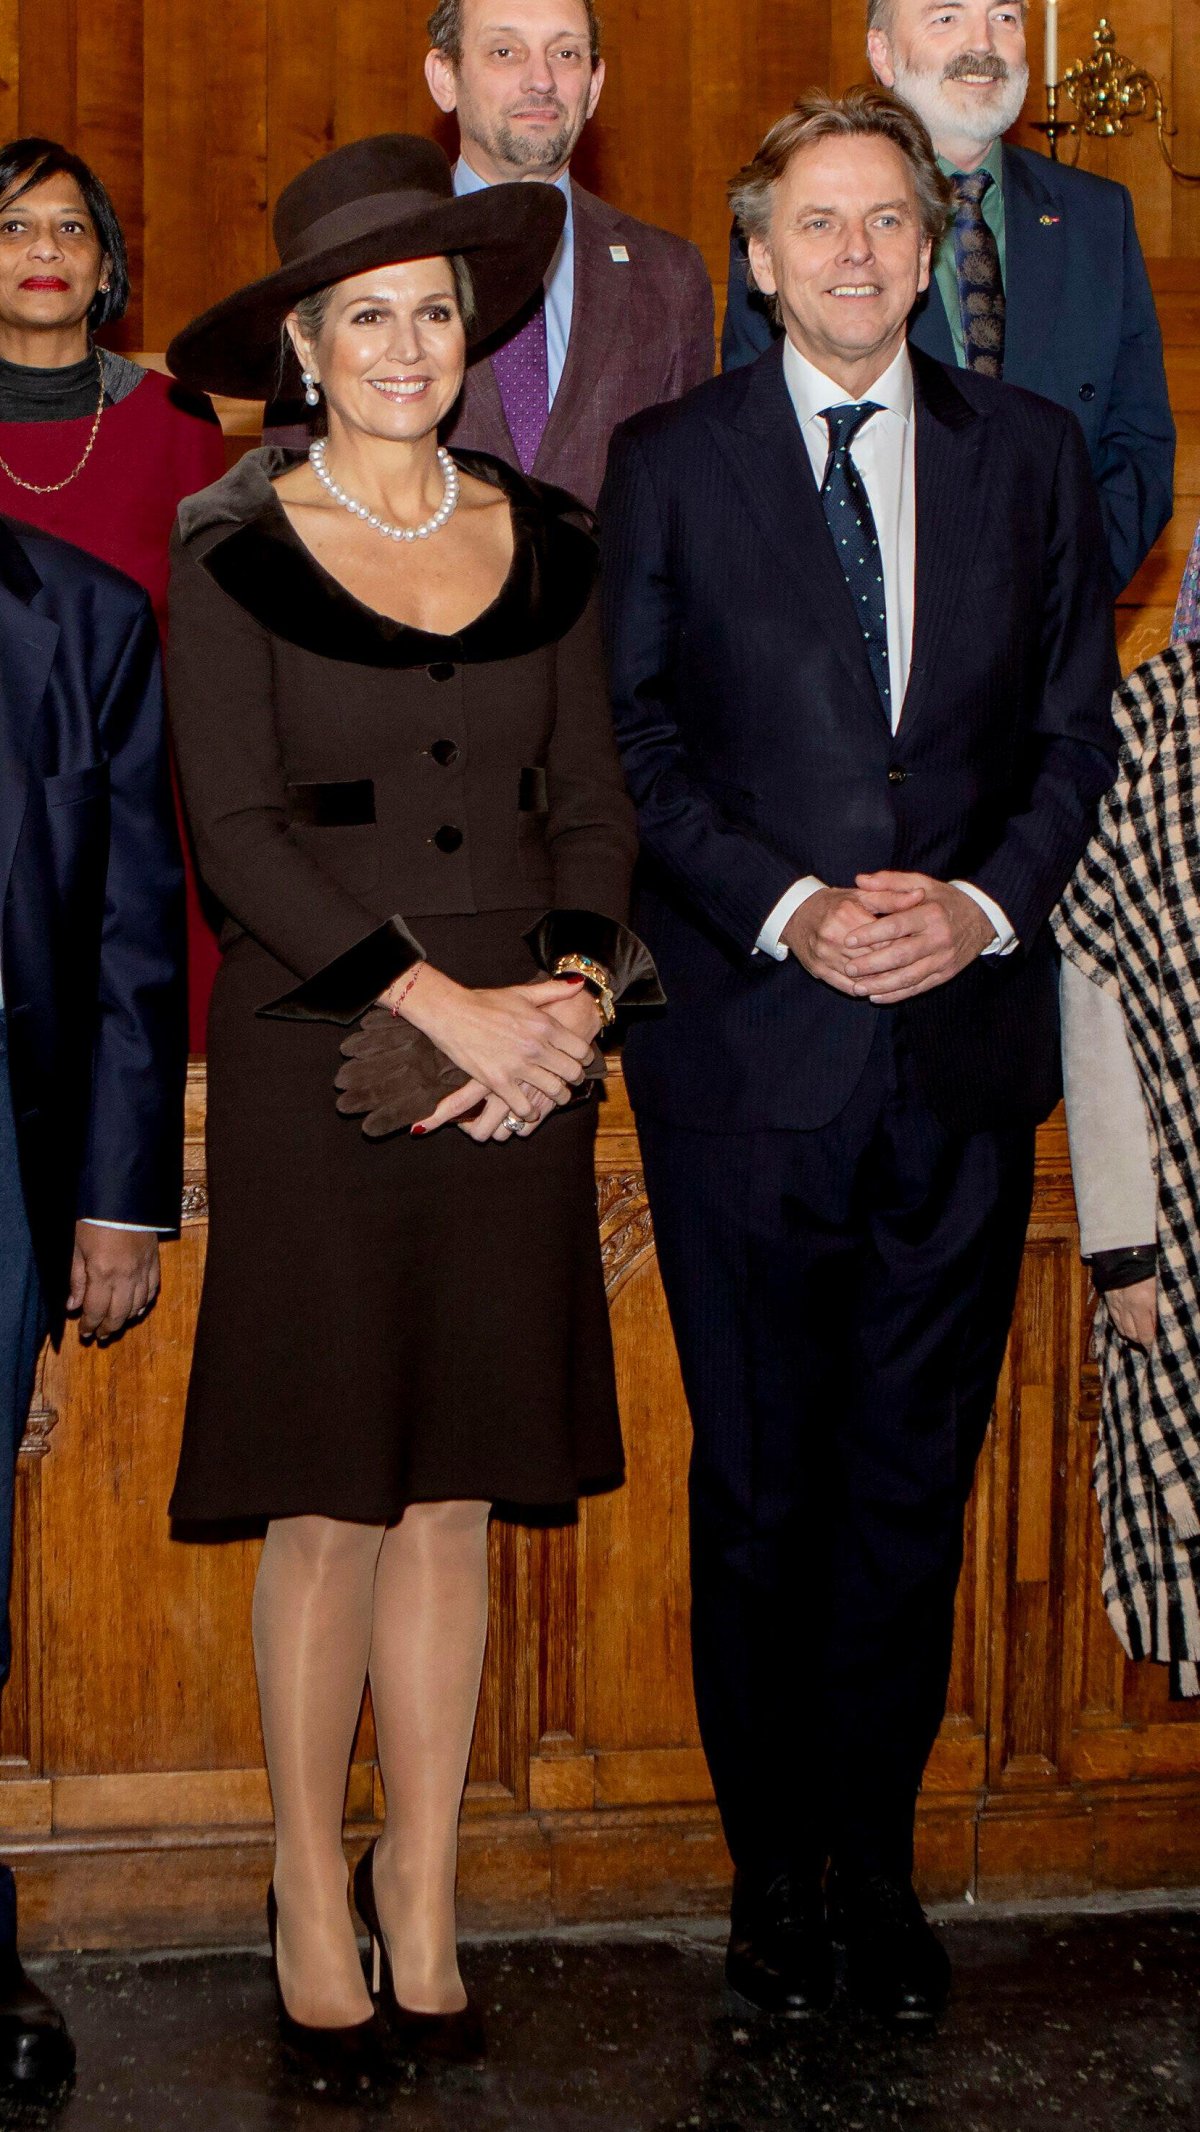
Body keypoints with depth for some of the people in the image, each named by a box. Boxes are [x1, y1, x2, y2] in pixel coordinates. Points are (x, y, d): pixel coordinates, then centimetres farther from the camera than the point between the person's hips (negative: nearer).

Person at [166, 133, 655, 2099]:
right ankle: (312, 1904, 18)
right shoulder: (234, 548, -1)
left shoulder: (544, 545, 10)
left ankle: (422, 1896, 21)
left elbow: (593, 808, 9)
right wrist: (439, 1001, -15)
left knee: (456, 1491, 8)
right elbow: (237, 831, -9)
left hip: (517, 1057, 3)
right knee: (328, 1499, 1)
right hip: (317, 1054, -3)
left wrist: (570, 993, -8)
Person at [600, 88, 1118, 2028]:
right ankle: (773, 1865, 22)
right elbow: (638, 742, 0)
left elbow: (1075, 727, 9)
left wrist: (989, 901, -8)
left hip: (966, 1047, 2)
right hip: (748, 1053, -2)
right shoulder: (671, 462, 3)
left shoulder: (1029, 451, 9)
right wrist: (791, 910, -13)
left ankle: (876, 1856, 25)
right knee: (761, 1489, 6)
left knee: (917, 1484, 10)